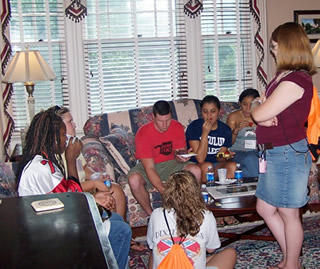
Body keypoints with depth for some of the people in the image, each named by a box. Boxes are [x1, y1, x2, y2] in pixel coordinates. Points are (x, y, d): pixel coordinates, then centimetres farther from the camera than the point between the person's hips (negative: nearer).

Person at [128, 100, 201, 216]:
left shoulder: (177, 127, -10)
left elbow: (178, 154, -3)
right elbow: (149, 168, -27)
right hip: (149, 165, -3)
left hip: (171, 164, 3)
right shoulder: (143, 133, -23)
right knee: (134, 179, -36)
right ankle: (150, 214, -11)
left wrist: (181, 158, -31)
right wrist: (164, 191, -39)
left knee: (196, 170, -26)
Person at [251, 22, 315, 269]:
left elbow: (259, 113, -21)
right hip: (275, 153, 10)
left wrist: (257, 107, 1)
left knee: (288, 213, 6)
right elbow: (258, 109, 14)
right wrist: (262, 114, -8)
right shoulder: (282, 76, 11)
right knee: (265, 209, 17)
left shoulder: (295, 81, -20)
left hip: (288, 153, -10)